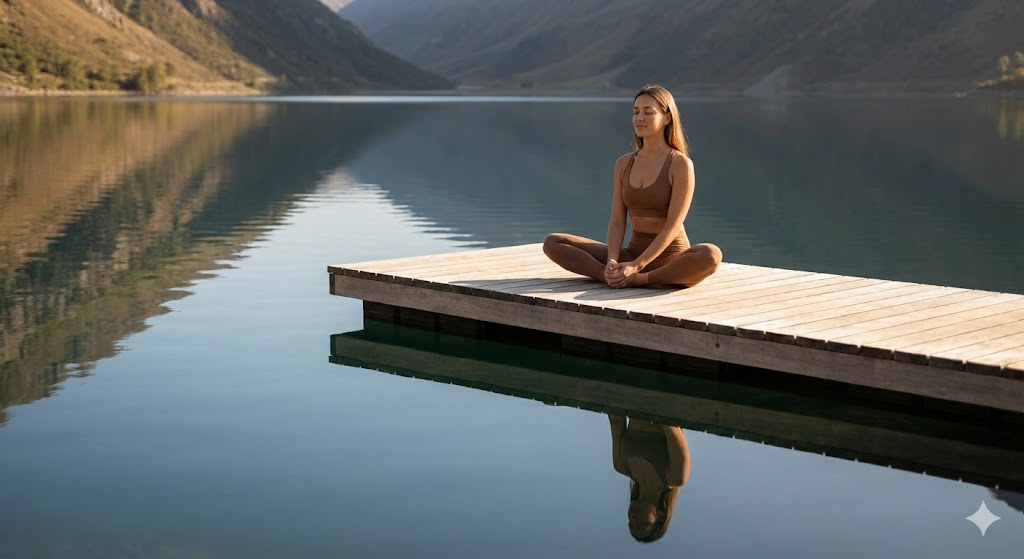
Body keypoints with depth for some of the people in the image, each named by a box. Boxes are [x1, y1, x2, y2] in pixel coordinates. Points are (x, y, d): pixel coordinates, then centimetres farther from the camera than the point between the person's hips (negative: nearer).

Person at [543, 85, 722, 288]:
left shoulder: (680, 164, -8)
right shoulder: (624, 164, 8)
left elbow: (673, 226, -15)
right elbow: (617, 221, 1)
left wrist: (636, 266, -25)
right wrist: (612, 262, -19)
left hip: (671, 260, -5)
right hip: (632, 254, 5)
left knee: (711, 255, -40)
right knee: (553, 243, -9)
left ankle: (639, 279, -29)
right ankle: (617, 277, -27)